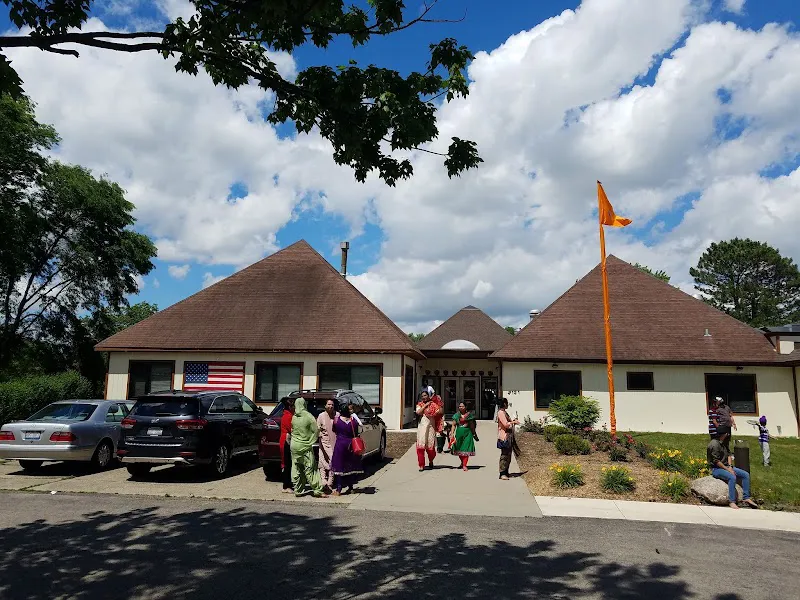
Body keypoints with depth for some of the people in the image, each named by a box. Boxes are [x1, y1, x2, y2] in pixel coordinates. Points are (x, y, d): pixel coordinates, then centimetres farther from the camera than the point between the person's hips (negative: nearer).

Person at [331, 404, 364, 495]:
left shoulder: (337, 419, -8)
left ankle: (339, 489, 2)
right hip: (351, 445, 2)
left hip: (340, 444, -2)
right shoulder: (353, 420, -5)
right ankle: (350, 488, 19)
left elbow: (334, 430, 7)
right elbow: (356, 434, 0)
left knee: (339, 467, 2)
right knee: (351, 467, 12)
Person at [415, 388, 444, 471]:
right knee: (421, 446, -7)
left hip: (431, 427, 0)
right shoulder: (420, 405, 8)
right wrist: (425, 405, -9)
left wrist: (440, 403, -8)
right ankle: (421, 465, -3)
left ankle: (431, 461, 31)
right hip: (422, 427, 0)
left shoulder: (433, 405, 5)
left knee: (430, 447, 3)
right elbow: (418, 412, -12)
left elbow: (441, 412, -4)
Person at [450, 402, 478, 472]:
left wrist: (474, 434, 13)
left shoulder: (469, 414, 3)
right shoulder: (457, 415, 5)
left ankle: (464, 465, -5)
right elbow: (454, 425, 4)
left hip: (467, 432, -2)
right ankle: (462, 462, 33)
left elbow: (472, 425, 9)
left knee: (466, 448, -8)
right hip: (459, 432, 2)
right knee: (459, 448, 9)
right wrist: (452, 433, -6)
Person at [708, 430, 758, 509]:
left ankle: (746, 498, 4)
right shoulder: (714, 444, -20)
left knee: (746, 475, 1)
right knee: (732, 477, -33)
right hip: (716, 469, -10)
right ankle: (731, 502, -28)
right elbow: (716, 461, -22)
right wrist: (727, 469, -17)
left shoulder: (724, 443, 12)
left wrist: (730, 467, -2)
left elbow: (728, 454, 14)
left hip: (726, 467, 10)